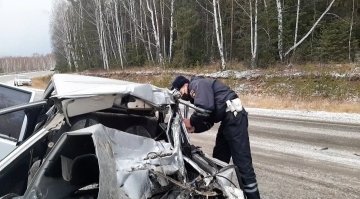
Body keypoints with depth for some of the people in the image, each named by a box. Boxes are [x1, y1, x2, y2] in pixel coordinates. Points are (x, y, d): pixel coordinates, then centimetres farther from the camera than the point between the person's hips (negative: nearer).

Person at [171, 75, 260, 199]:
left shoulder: (198, 84, -6)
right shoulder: (194, 95, 22)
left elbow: (206, 107, -24)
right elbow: (208, 122, 19)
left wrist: (191, 121, -9)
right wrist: (193, 128, 3)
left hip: (234, 116, -11)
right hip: (228, 119, 11)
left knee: (242, 162, -9)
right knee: (219, 159, 16)